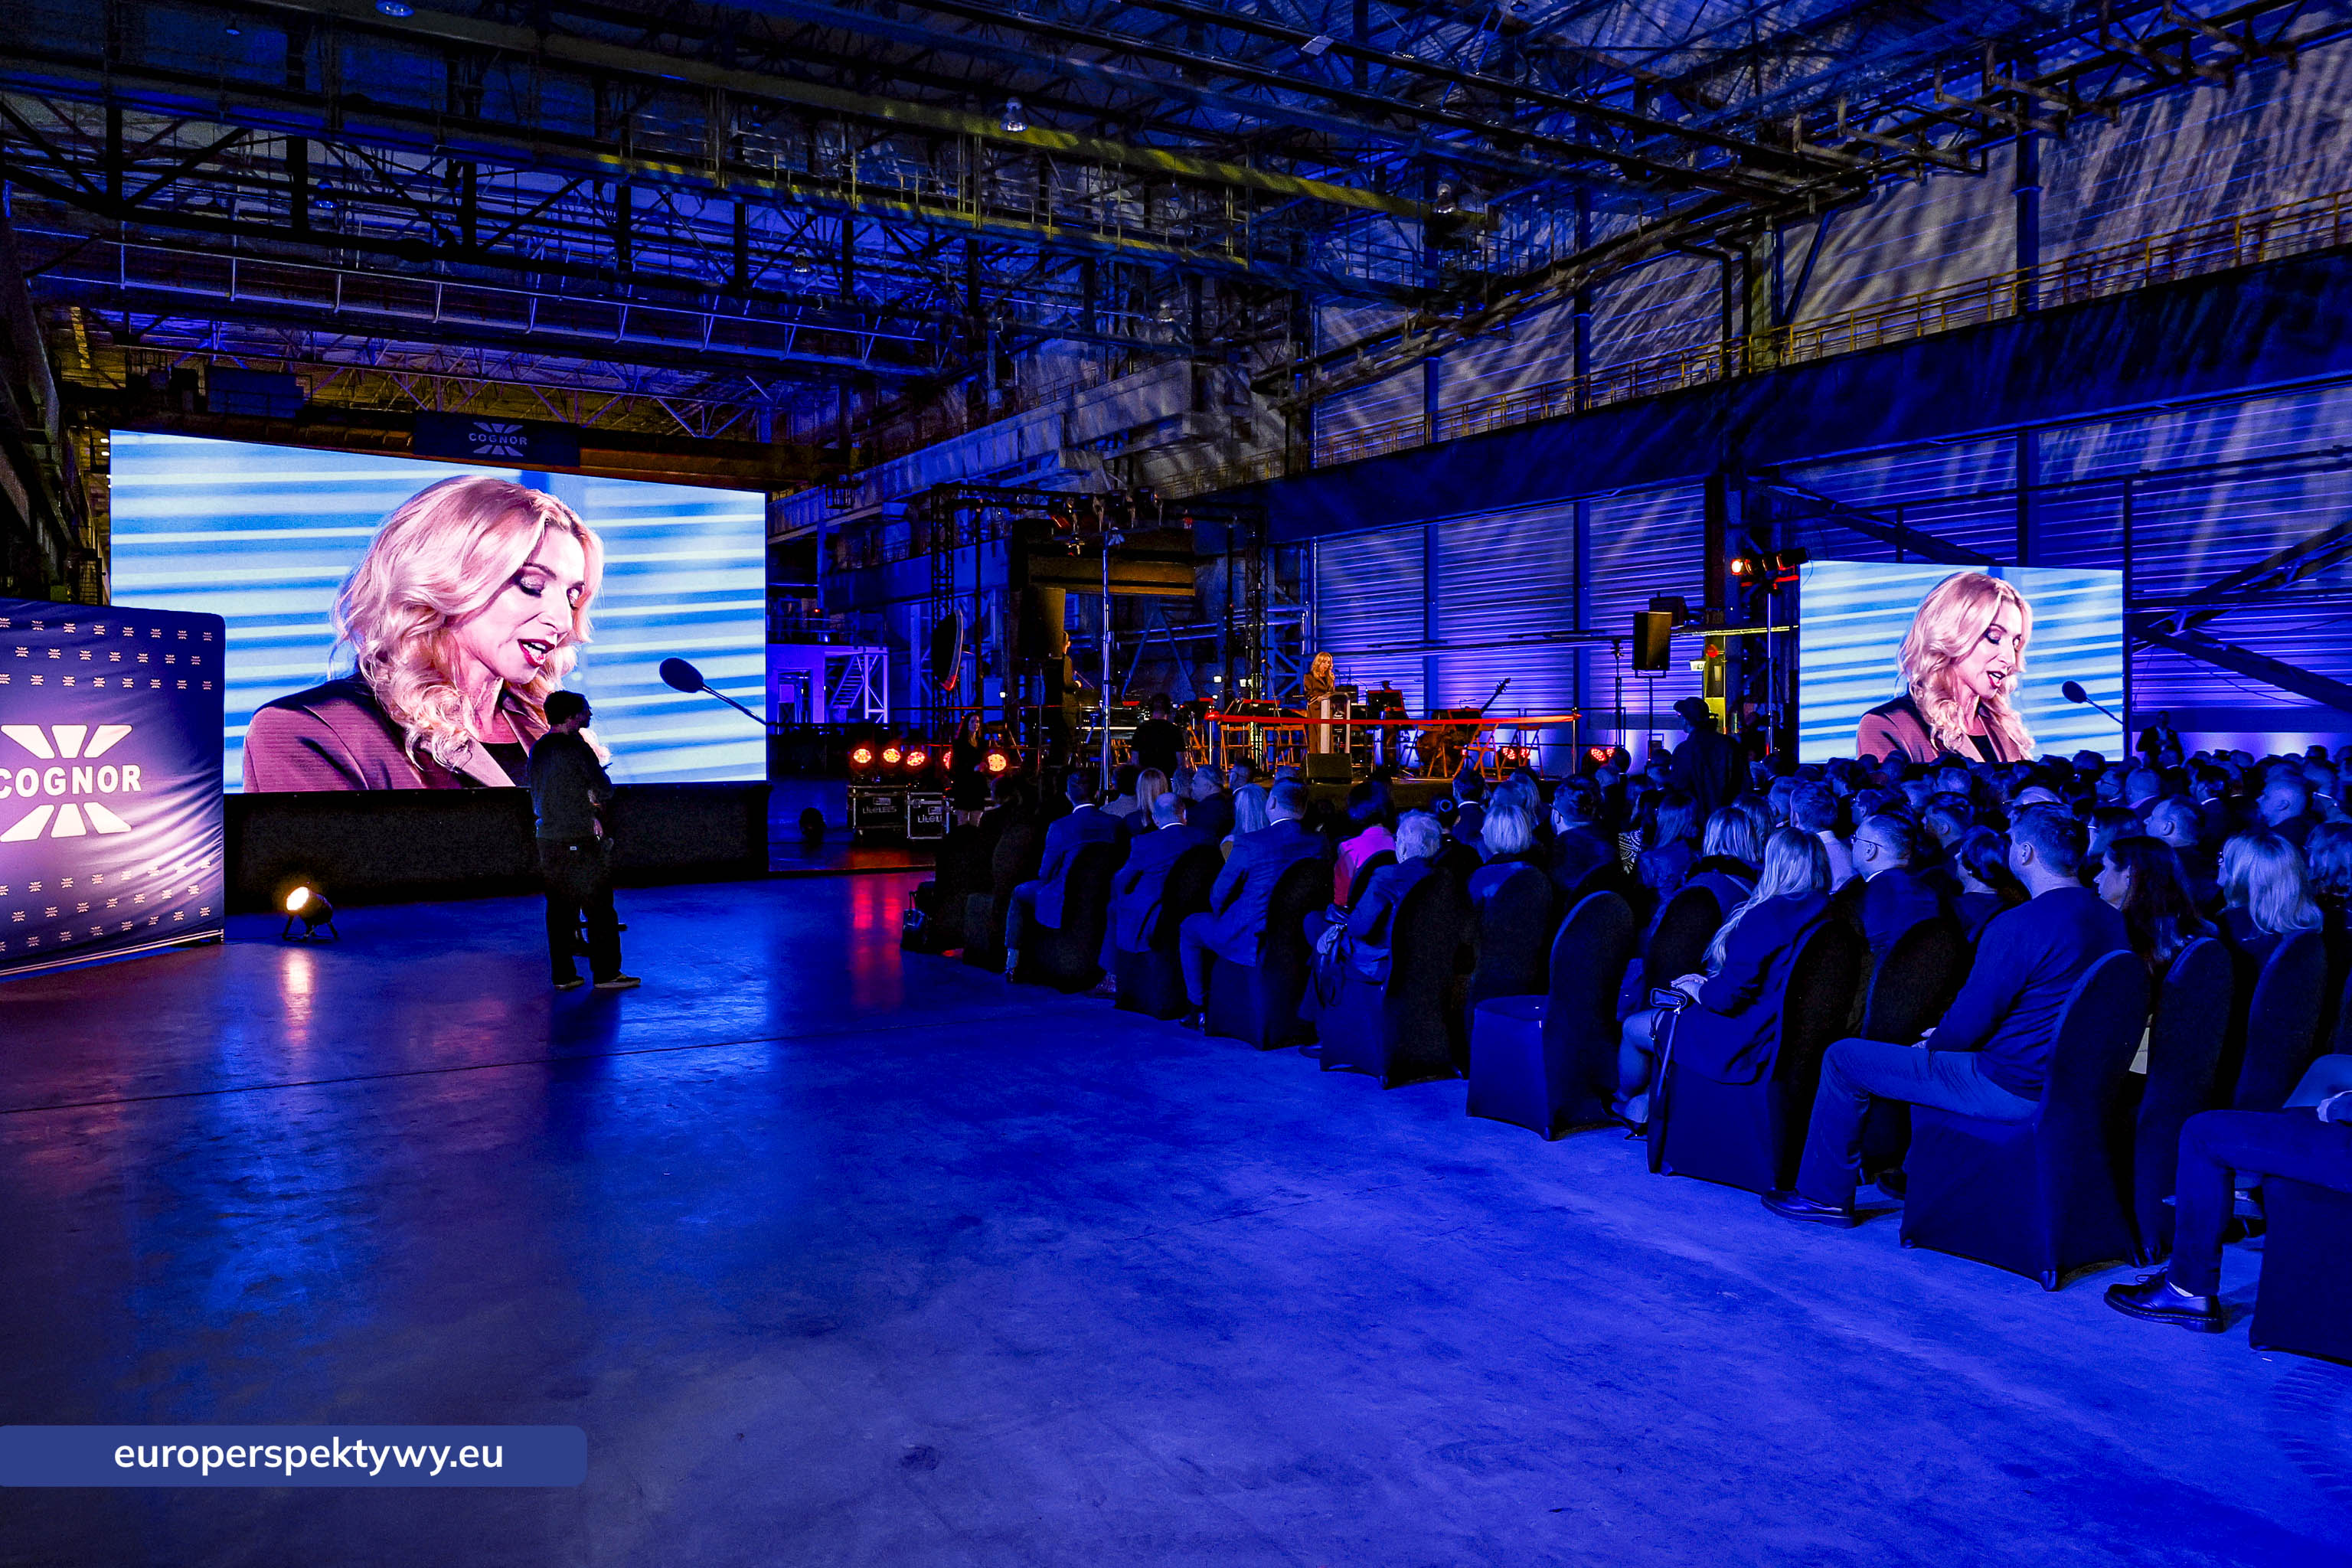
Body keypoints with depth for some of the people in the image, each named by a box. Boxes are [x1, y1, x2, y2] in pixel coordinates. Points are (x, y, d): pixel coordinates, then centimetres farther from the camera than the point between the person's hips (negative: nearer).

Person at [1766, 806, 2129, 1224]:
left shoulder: (2018, 926, -23)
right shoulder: (2111, 919, 5)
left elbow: (1970, 1022, -18)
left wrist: (1934, 1044, 5)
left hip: (2012, 1089, -9)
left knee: (1843, 1058, 1)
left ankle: (1825, 1195, 12)